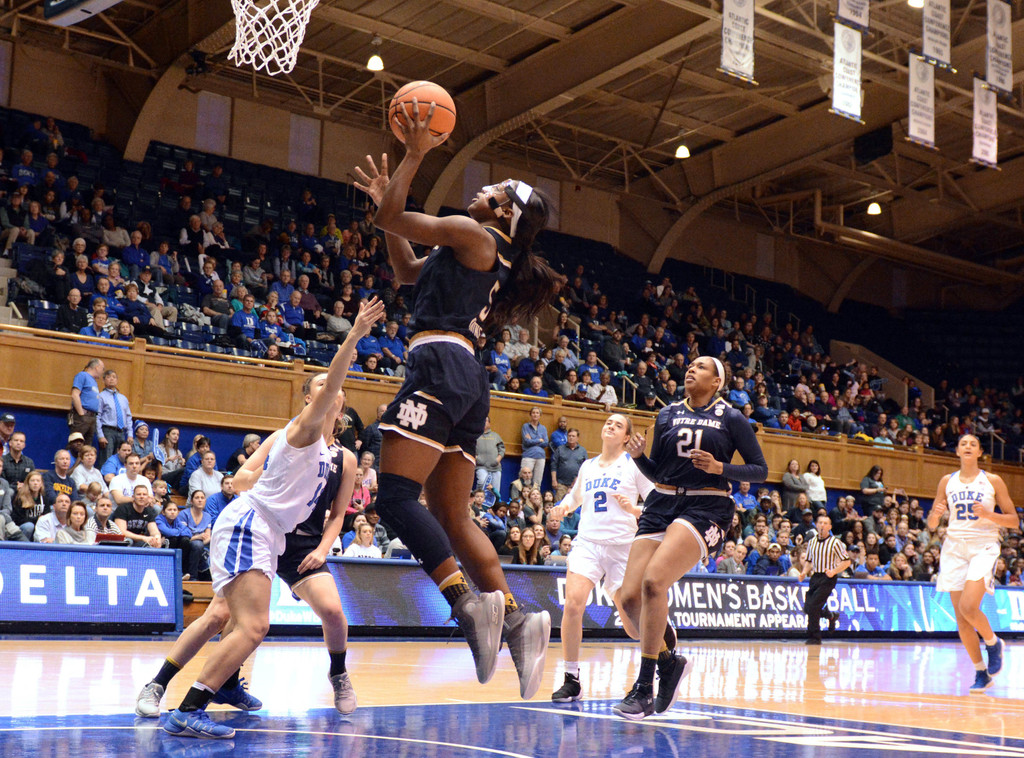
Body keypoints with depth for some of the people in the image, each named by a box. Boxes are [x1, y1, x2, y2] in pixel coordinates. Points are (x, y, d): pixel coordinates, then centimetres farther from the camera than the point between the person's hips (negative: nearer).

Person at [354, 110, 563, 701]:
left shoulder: (472, 233, 0)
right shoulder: (492, 257, 26)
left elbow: (391, 218, -3)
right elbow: (407, 271, 37)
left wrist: (415, 154, 8)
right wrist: (387, 195, 36)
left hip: (440, 364, -9)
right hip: (469, 381, 9)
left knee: (396, 494, -15)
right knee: (452, 514, 7)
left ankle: (468, 604, -25)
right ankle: (517, 618, -2)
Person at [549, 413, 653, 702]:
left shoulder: (634, 465, 2)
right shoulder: (587, 466, 15)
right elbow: (575, 497, 32)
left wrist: (633, 509, -18)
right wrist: (562, 508, 11)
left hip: (622, 546, -3)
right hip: (587, 541, 3)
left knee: (634, 626, 1)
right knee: (573, 604, -22)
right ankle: (572, 680, -12)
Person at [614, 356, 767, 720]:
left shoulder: (731, 418, 2)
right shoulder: (668, 414, 14)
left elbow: (760, 470, 3)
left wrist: (720, 467, -13)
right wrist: (638, 455, -2)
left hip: (706, 509, -5)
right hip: (662, 505, 5)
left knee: (653, 582, -26)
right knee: (631, 597, -6)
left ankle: (644, 689, -18)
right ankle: (669, 661, 22)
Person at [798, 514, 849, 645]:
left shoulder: (835, 542, -5)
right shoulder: (812, 542, 11)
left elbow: (846, 561, -5)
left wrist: (833, 571, -19)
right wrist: (804, 573, 3)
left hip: (828, 579, -6)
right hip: (815, 577, 6)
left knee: (813, 606, -15)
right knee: (807, 608, 3)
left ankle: (814, 637, -2)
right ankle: (831, 616, 32)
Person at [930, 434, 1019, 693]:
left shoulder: (992, 481, 2)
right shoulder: (947, 481, 10)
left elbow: (1014, 521, 2)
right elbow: (931, 525, 12)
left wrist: (988, 515, -16)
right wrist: (936, 515, -11)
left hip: (983, 547, -3)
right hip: (954, 547, 3)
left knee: (968, 607, -21)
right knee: (961, 617, 0)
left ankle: (993, 642, 9)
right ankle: (981, 672, 15)